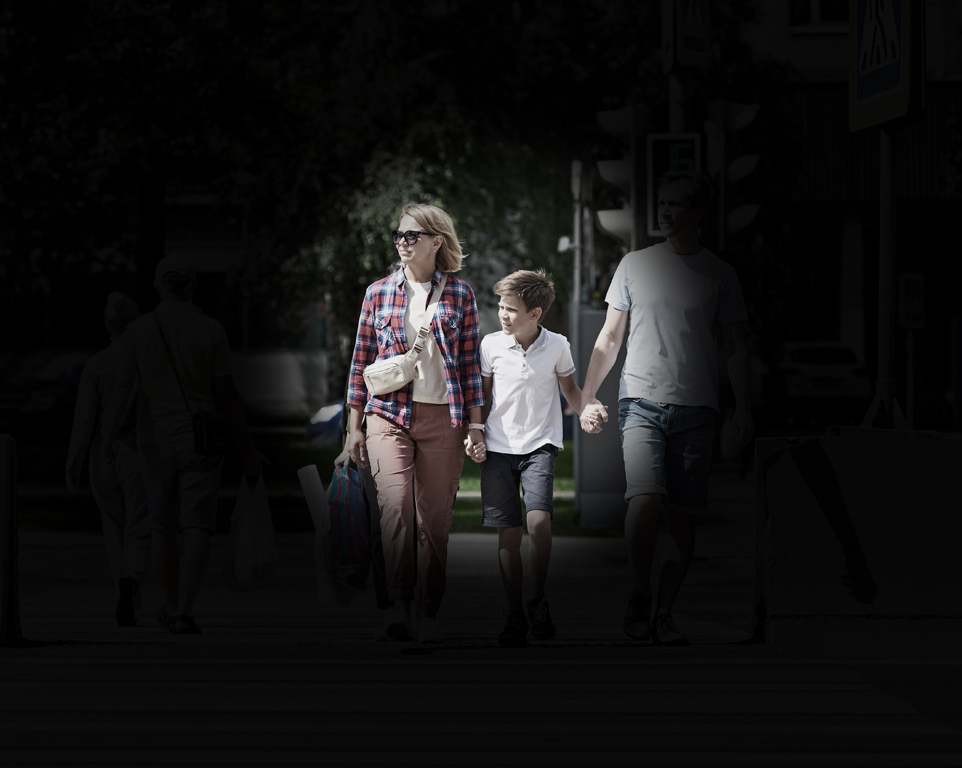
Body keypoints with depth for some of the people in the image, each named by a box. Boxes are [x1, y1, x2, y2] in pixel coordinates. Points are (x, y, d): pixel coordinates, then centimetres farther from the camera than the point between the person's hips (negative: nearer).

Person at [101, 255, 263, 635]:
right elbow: (226, 394, -4)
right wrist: (246, 449, 4)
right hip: (201, 442, -2)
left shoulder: (137, 330, -1)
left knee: (164, 528, 18)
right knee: (197, 530, -6)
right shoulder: (211, 330, -5)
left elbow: (123, 387, -14)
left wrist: (109, 433, -23)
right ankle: (183, 612, -22)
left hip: (155, 443, 2)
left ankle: (171, 606, 33)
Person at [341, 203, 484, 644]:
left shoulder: (459, 295, 7)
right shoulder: (379, 293, 9)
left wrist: (475, 425, 3)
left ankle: (428, 615, 10)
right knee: (395, 502, -21)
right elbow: (362, 360, 12)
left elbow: (470, 363, 8)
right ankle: (398, 603, -19)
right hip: (389, 415, 0)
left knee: (435, 519, 1)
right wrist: (354, 426, 9)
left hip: (443, 418, 0)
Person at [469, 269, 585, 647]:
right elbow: (483, 396, 11)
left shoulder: (557, 346, -2)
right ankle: (514, 616, 10)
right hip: (498, 447, 2)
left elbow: (569, 390, 13)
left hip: (539, 445, -1)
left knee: (538, 520, -22)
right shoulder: (491, 344, 0)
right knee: (508, 533, -1)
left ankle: (539, 600, -1)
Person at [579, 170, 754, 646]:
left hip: (695, 408, 1)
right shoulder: (634, 265, 9)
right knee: (644, 499, -20)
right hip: (640, 401, -1)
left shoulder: (719, 275, 9)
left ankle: (664, 613, 8)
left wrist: (743, 409, 2)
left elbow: (735, 347, 12)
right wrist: (588, 397, 5)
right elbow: (610, 339, 13)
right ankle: (640, 593, -2)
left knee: (682, 516, -1)